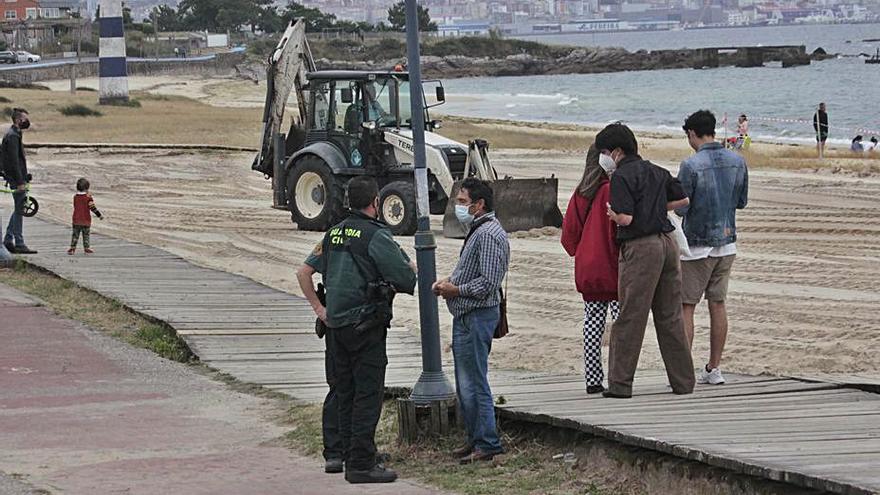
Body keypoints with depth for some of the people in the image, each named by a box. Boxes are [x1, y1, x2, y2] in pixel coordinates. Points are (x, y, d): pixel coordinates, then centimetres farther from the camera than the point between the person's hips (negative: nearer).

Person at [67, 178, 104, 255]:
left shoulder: (75, 197, 0)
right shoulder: (88, 197, -13)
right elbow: (92, 207, -15)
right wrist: (99, 215, -8)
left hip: (76, 220, 3)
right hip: (86, 220, -3)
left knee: (75, 234, 9)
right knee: (86, 234, 8)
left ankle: (72, 247, 5)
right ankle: (86, 248, 9)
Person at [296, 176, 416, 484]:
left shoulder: (334, 234, 11)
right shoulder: (377, 236, -12)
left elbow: (304, 272, 15)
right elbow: (408, 280, -13)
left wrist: (319, 308, 16)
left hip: (336, 325, 8)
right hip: (367, 326, -8)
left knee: (346, 394, 14)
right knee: (368, 395, -4)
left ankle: (344, 457, 21)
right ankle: (361, 464, -5)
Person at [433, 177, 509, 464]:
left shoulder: (489, 234, -16)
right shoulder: (477, 230, 17)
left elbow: (488, 282, -22)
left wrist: (455, 290, -14)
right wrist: (449, 282, 9)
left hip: (477, 317, -11)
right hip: (466, 318, 11)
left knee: (474, 383, -8)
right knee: (465, 383, 15)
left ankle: (488, 444, -4)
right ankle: (475, 439, 22)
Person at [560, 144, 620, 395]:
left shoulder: (580, 194, 7)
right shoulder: (611, 190, -12)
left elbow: (568, 233, 11)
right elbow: (620, 228, -15)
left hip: (586, 270, 6)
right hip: (611, 269, -6)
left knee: (592, 324, 8)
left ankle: (593, 380, 8)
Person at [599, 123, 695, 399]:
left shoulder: (621, 177, -10)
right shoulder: (656, 172, 14)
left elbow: (625, 219, -18)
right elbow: (683, 200, 23)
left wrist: (610, 212, 3)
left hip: (640, 249, -7)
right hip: (667, 242, 7)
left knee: (630, 319, -2)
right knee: (670, 318, 12)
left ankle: (620, 384, 0)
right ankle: (683, 382, 14)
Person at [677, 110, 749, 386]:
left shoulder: (691, 166, -16)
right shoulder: (737, 162, 2)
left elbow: (681, 208, -14)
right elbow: (742, 202, 12)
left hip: (697, 245, -6)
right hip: (727, 242, 6)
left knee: (686, 306, 1)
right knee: (717, 304, 11)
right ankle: (714, 369, 14)